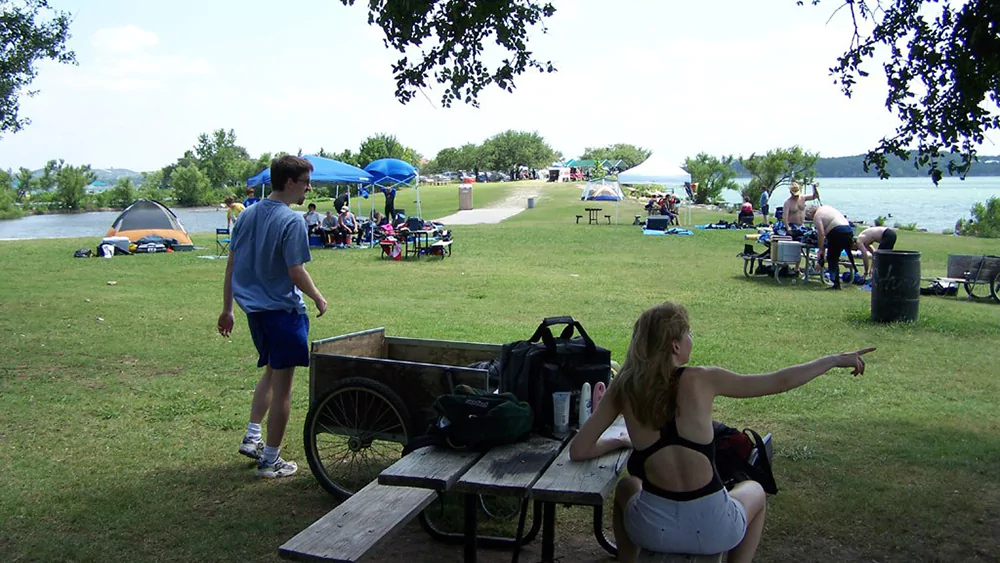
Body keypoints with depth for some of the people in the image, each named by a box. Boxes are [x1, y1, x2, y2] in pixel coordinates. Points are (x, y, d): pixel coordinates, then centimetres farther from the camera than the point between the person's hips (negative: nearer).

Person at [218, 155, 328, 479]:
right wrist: (318, 299, -2)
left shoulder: (247, 215, 7)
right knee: (282, 385, 3)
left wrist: (227, 309, 17)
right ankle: (270, 460, 10)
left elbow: (232, 265, 10)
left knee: (270, 372, 26)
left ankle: (252, 438, 24)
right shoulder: (291, 221, -16)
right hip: (283, 310, -7)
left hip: (254, 309, 7)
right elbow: (296, 272, -19)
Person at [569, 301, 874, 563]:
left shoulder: (623, 389, -5)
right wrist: (836, 359, 13)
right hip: (710, 530, -1)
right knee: (754, 492, 33)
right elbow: (780, 382, -1)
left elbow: (578, 451, -2)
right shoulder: (701, 381, -11)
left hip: (651, 530, 2)